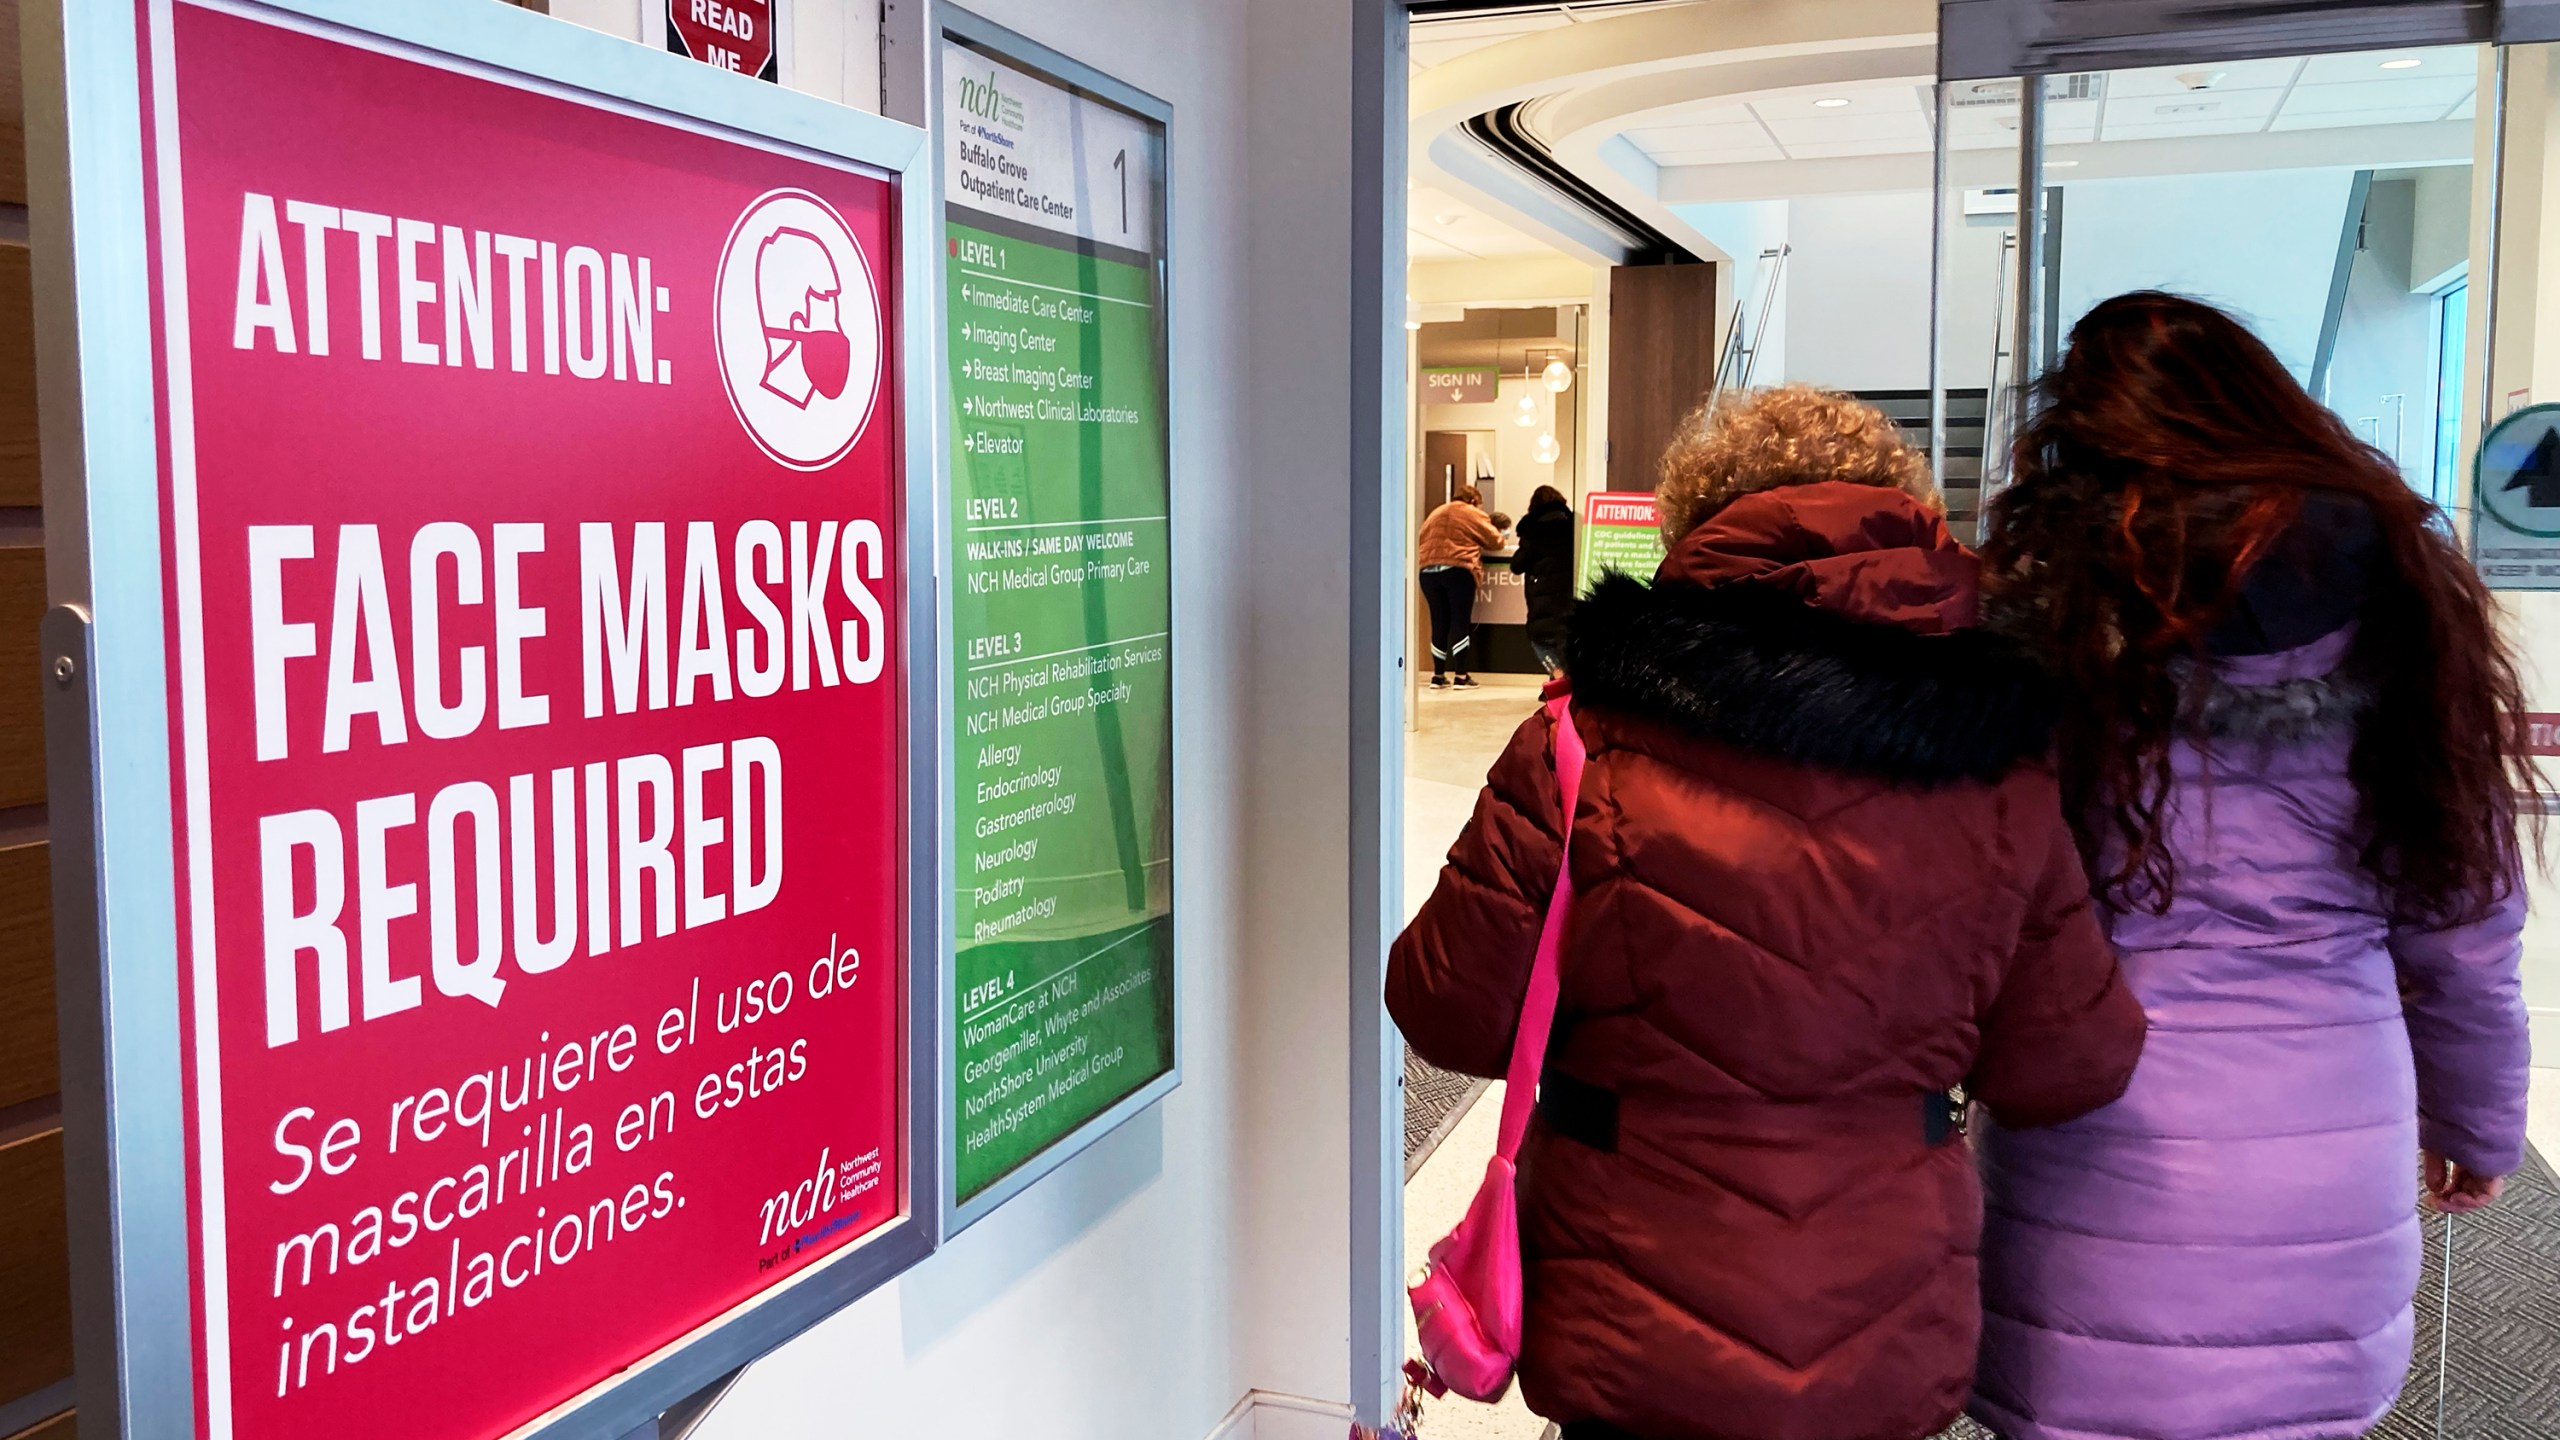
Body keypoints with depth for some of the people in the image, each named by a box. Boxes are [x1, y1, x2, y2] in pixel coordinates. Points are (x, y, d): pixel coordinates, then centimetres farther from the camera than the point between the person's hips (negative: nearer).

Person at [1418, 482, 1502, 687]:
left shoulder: (1434, 514, 22)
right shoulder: (1474, 514, 6)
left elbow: (1421, 541, 19)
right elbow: (1495, 541, 8)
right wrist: (1477, 542, 29)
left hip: (1428, 570, 5)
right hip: (1458, 570, -5)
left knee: (1439, 623, 10)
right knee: (1460, 622, 0)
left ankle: (1438, 676, 14)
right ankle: (1462, 676, -1)